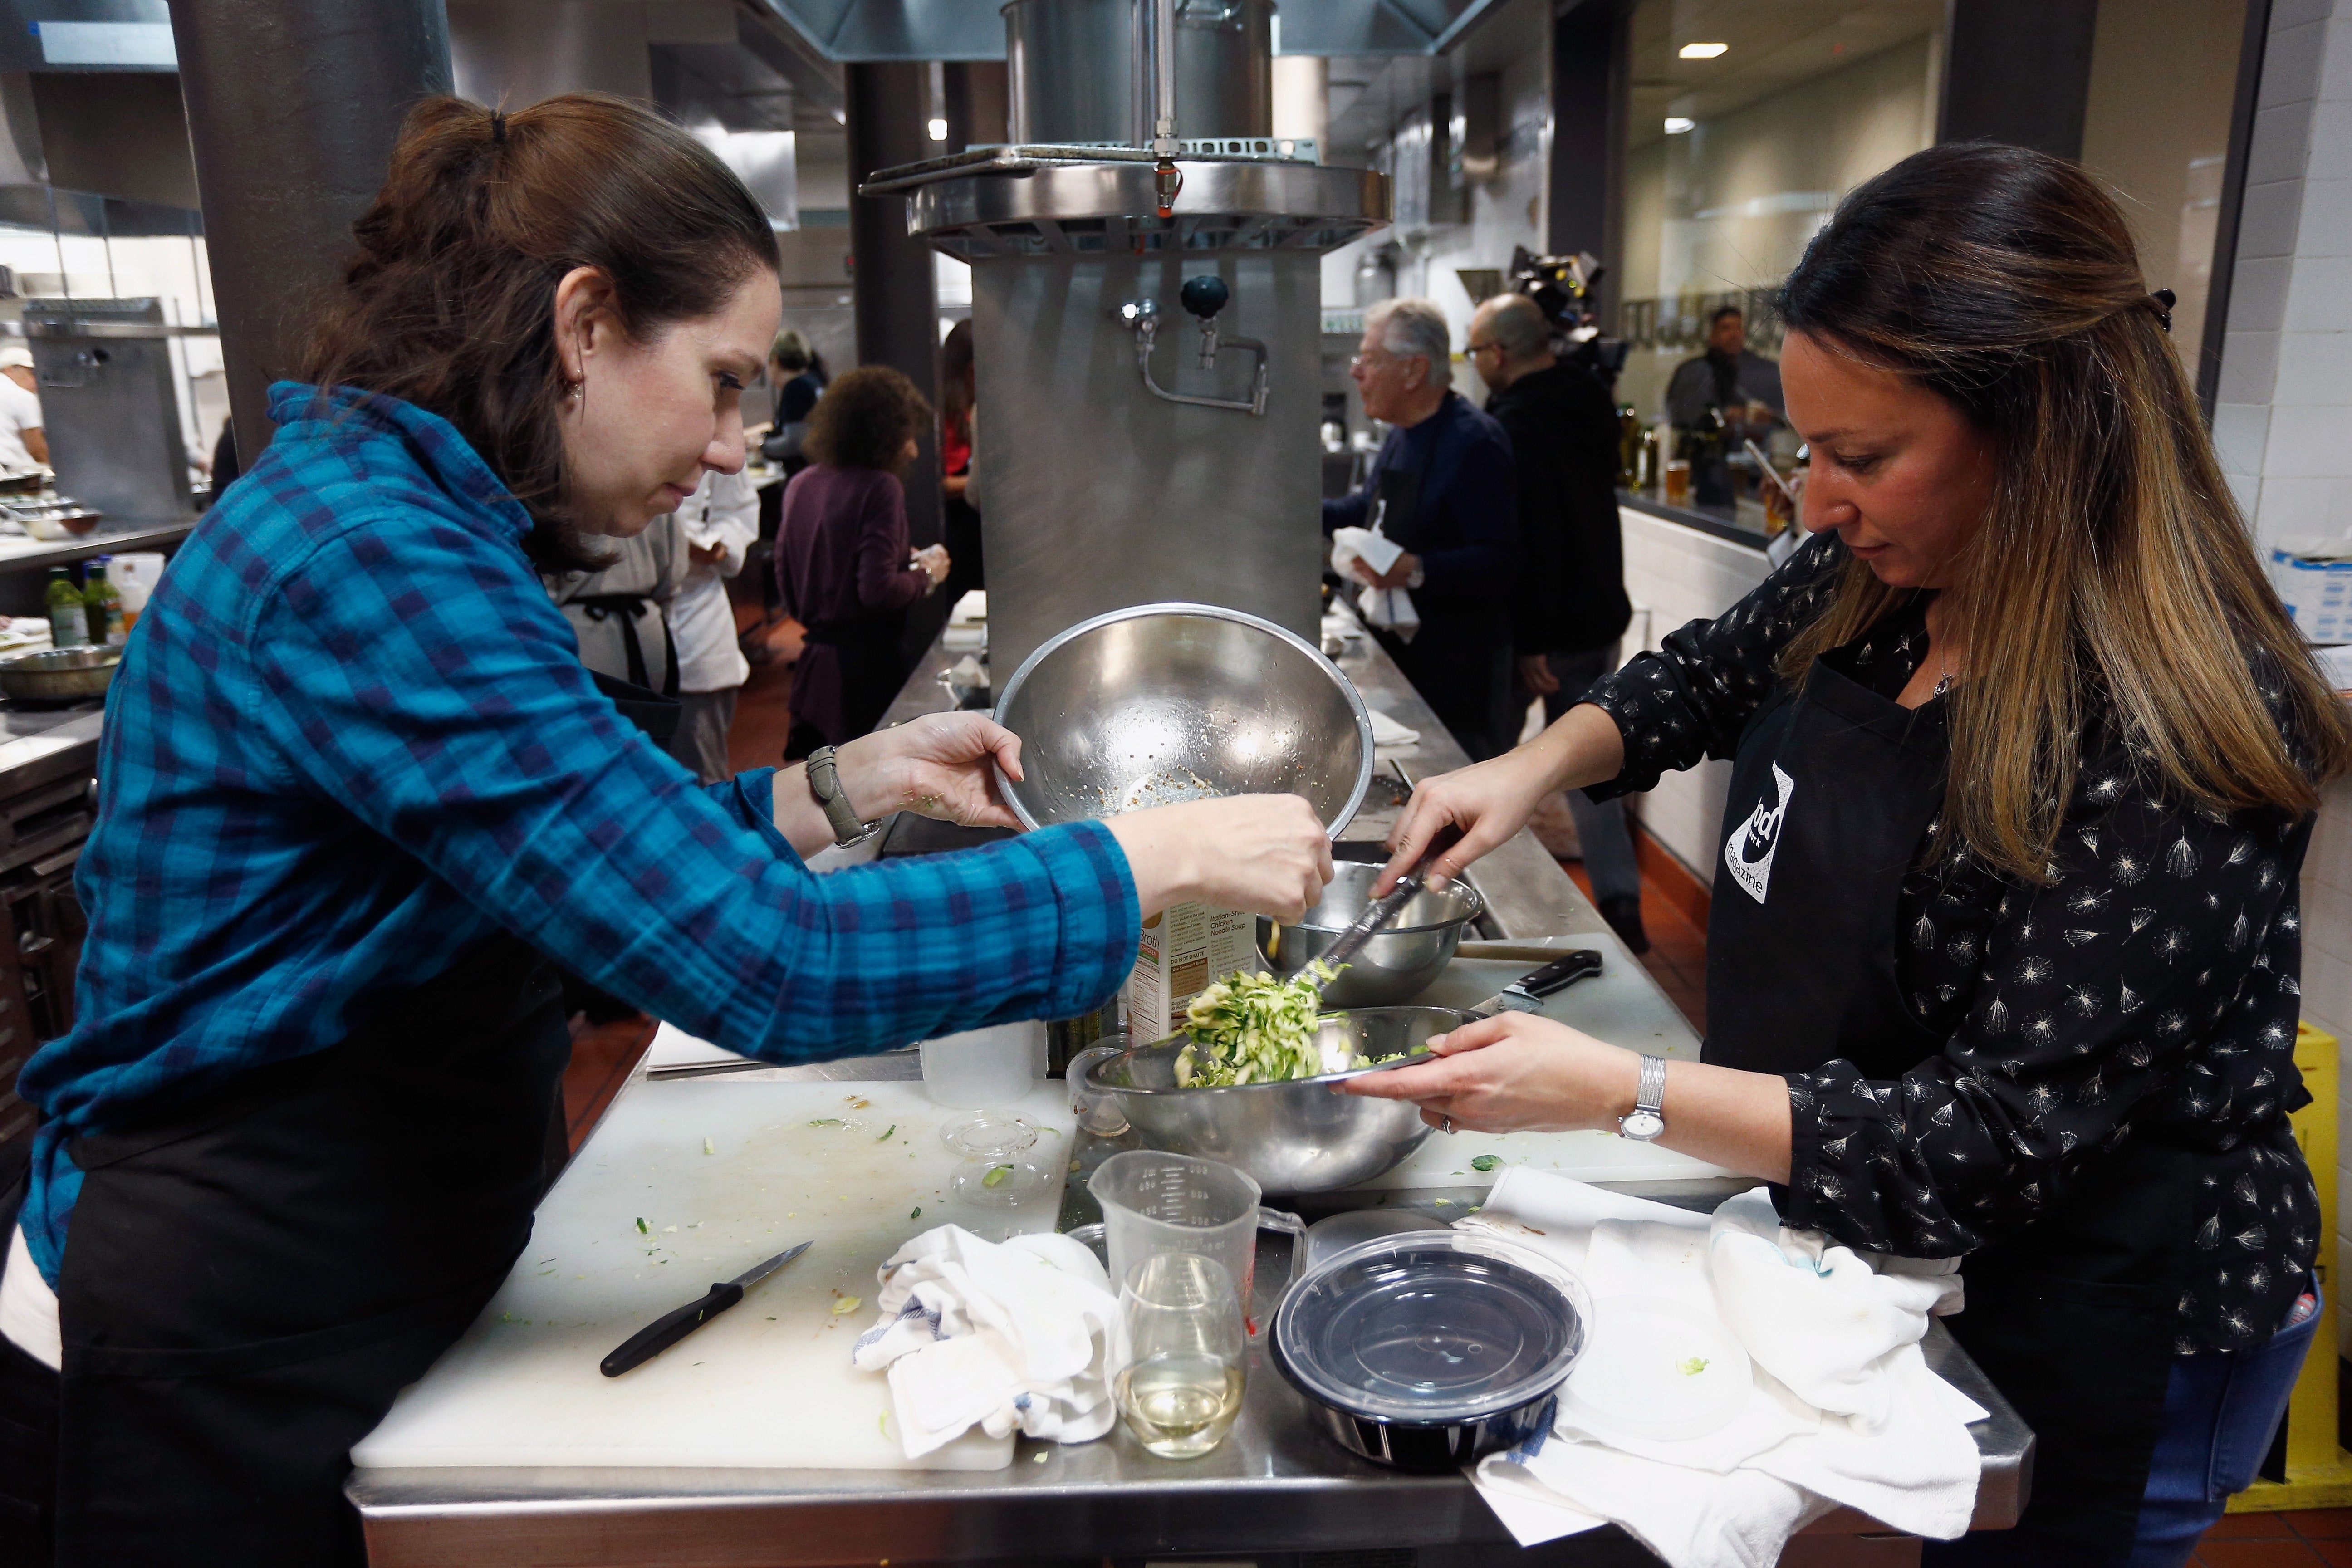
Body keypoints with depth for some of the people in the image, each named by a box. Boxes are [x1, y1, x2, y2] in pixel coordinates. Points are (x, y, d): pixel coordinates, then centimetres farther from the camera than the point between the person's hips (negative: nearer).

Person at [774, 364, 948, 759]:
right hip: (866, 663, -7)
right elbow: (878, 591, -21)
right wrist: (926, 575, -4)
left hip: (812, 663, 7)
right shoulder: (881, 487, -14)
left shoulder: (801, 484, 6)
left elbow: (785, 576, 15)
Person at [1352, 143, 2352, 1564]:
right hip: (1880, 1247, 7)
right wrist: (1530, 770, -6)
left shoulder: (2170, 743, -30)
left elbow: (1998, 1140, -30)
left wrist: (1618, 1094, -33)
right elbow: (1713, 674, 12)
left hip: (2093, 1349, -7)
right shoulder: (1882, 583, -7)